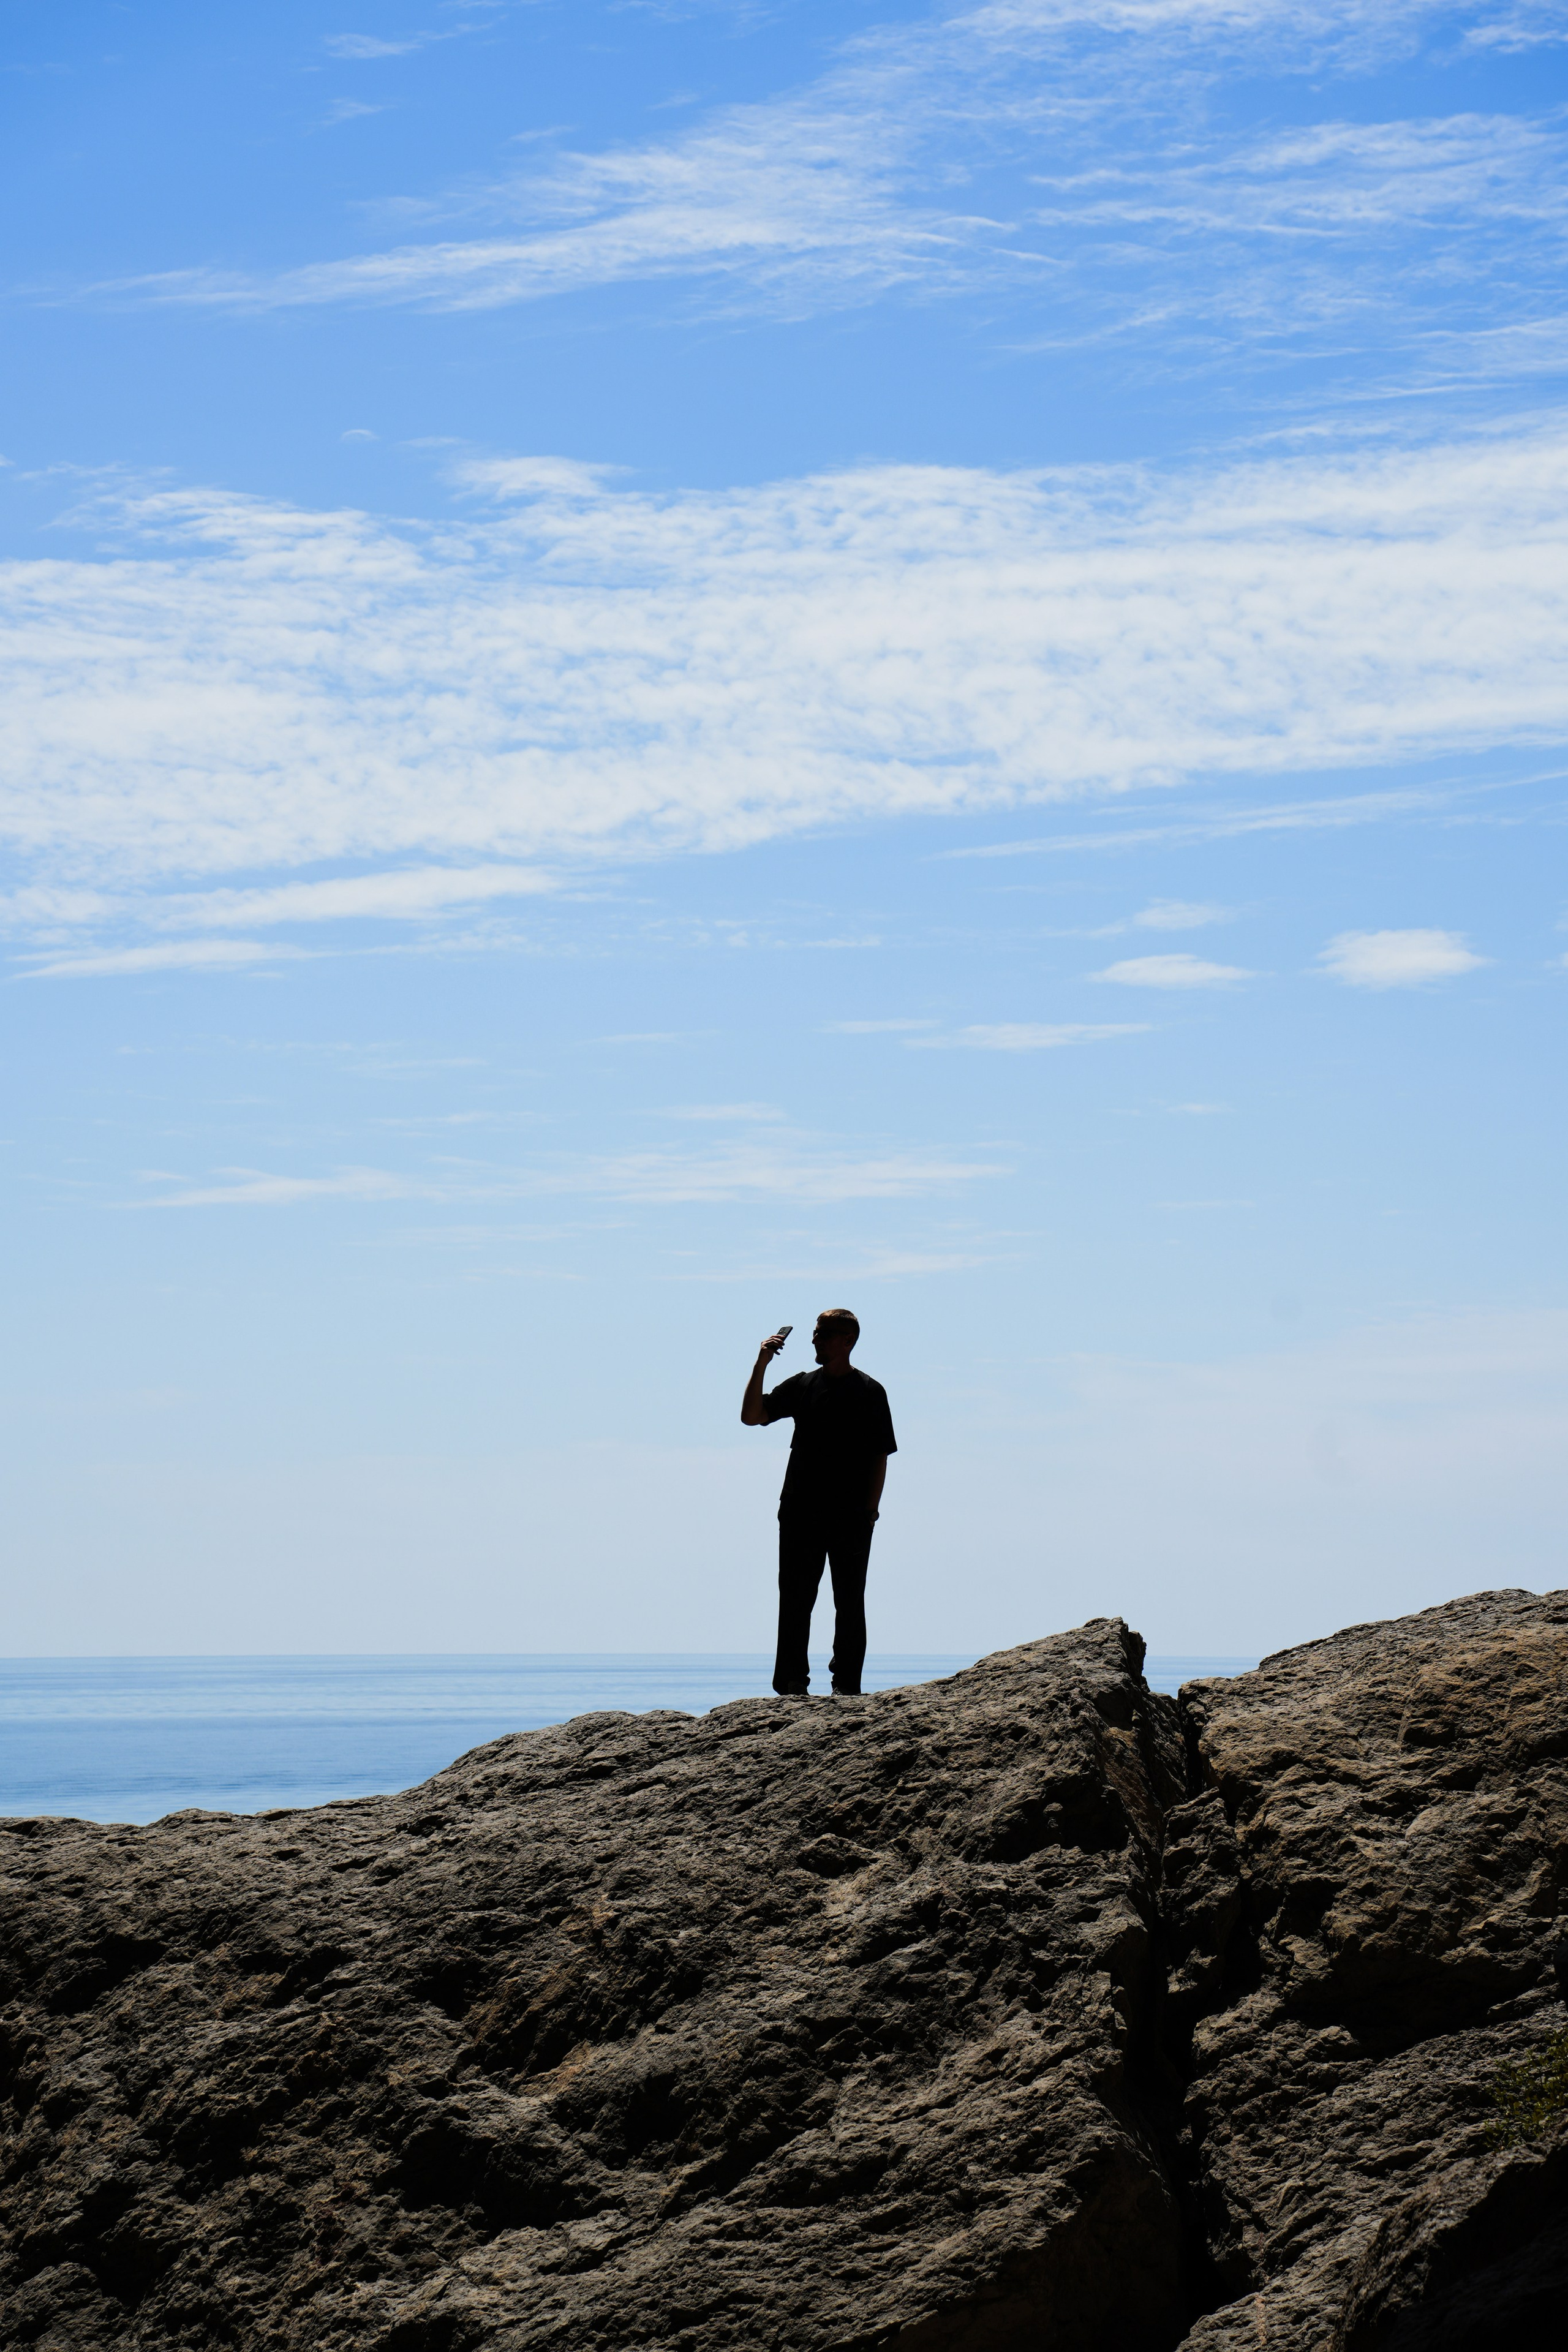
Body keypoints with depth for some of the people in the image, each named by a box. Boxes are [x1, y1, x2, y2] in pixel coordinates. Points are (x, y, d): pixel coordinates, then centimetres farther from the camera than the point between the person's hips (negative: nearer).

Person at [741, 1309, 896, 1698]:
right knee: (795, 1598, 2)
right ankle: (792, 1683, 5)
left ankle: (846, 1683, 7)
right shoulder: (802, 1386, 10)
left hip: (851, 1518, -3)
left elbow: (880, 1456, 0)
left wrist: (870, 1510, -8)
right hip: (800, 1513, 3)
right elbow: (751, 1417, 5)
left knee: (850, 1603, 2)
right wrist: (761, 1366, -4)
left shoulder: (870, 1392, 2)